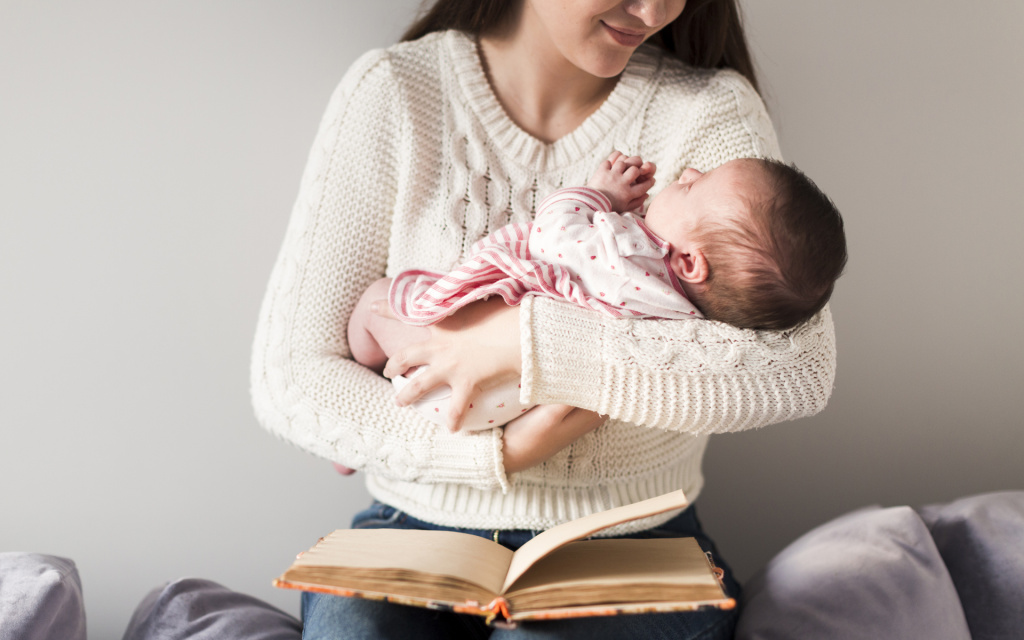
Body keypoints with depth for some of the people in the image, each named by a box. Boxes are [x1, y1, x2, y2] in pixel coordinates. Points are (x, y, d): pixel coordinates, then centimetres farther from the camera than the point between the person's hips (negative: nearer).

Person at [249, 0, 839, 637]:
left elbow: (799, 367, -21)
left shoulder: (709, 108, -5)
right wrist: (501, 453, -19)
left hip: (625, 540, -1)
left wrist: (534, 340, -24)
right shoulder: (393, 91, -5)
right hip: (422, 525, 1)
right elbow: (287, 375, -7)